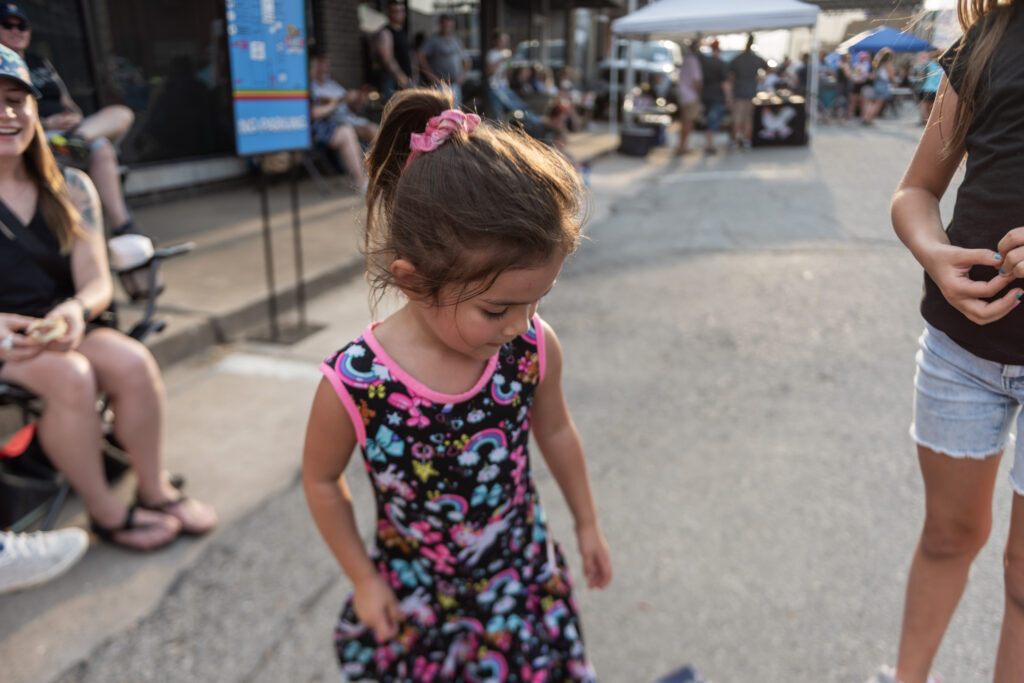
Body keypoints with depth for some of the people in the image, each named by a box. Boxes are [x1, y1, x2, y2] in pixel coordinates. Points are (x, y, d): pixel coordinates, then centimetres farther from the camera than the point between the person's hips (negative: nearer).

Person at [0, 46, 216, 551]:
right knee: (69, 375, -31)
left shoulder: (70, 188, 3)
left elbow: (97, 282, -4)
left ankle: (155, 490, -9)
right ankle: (105, 512, -16)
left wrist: (75, 311, -27)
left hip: (60, 328, 3)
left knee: (133, 361, -25)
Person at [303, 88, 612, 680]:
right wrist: (362, 579, 0)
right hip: (414, 598, -1)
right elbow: (322, 480, -9)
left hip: (523, 579, 2)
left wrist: (588, 524, 12)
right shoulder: (353, 386, -28)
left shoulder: (534, 348, -21)